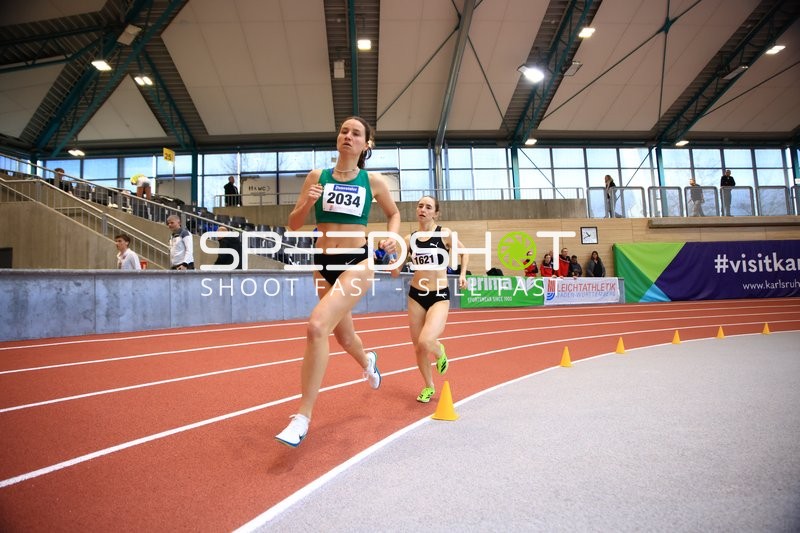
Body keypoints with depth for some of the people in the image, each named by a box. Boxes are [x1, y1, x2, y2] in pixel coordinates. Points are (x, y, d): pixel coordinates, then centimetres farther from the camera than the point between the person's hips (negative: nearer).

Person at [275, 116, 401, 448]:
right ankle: (368, 361, 58)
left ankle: (303, 417, -13)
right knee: (344, 337, 20)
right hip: (324, 263, 4)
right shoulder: (317, 176, 3)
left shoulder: (374, 181, -1)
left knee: (317, 326, -25)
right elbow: (293, 224, 4)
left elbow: (394, 213, 16)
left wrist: (392, 237, -4)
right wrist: (307, 204, -15)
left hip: (357, 262, -4)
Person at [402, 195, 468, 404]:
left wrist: (463, 274, -1)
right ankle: (429, 386, 33)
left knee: (426, 342, -23)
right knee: (418, 347, 9)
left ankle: (439, 351, 16)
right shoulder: (409, 239, 2)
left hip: (439, 296, -4)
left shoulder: (445, 234, -6)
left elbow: (464, 252, 11)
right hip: (416, 295, 4)